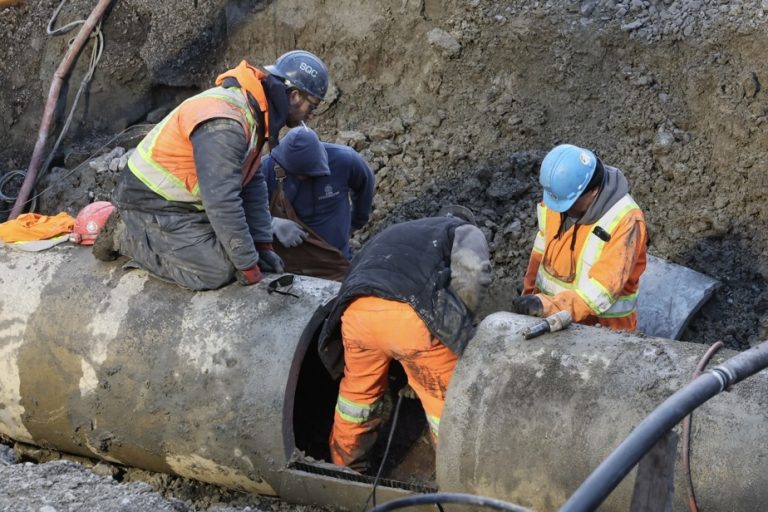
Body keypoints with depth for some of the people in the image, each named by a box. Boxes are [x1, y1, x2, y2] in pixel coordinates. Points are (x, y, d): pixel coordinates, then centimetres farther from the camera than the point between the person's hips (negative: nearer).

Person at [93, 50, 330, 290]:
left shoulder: (252, 113, 3)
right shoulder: (224, 122, -29)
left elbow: (253, 183, 9)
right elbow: (222, 201, -31)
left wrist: (263, 245, 3)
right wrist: (248, 266, -23)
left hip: (185, 200, 10)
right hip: (152, 202, -10)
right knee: (218, 271, -20)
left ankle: (152, 235, 14)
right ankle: (126, 236, -4)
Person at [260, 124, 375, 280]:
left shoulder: (344, 160, -13)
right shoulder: (268, 166, -17)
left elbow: (364, 183, 9)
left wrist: (356, 222, 22)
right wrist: (273, 223, -23)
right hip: (284, 268, 0)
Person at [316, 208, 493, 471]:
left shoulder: (390, 234, 43)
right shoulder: (464, 232, 26)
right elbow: (472, 272, 2)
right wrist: (459, 324, 14)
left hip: (356, 310, 5)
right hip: (411, 315, -5)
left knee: (358, 391, 28)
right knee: (448, 403, 10)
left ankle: (344, 469, 43)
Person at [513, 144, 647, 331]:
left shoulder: (625, 221, -25)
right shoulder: (561, 194, -7)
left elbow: (600, 292, -29)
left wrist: (547, 305, -39)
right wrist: (529, 295, 13)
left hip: (601, 329, -6)